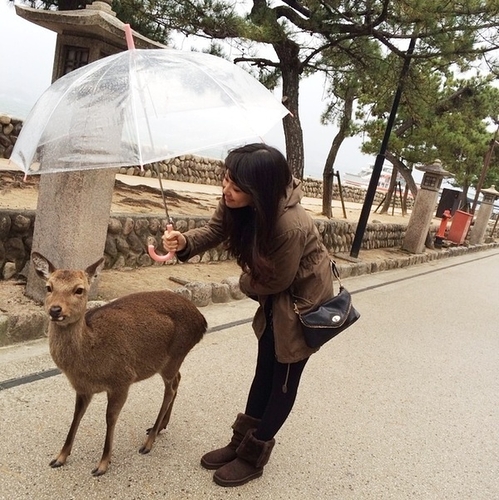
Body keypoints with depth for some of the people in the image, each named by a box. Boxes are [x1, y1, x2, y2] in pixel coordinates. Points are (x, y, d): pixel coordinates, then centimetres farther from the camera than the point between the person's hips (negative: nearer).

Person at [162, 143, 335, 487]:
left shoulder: (291, 226, -39)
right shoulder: (236, 203, -18)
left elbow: (276, 281, -25)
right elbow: (213, 231, -7)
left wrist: (247, 282, -5)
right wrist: (184, 242, -29)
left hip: (304, 300, -7)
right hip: (276, 297, 7)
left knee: (284, 380, 8)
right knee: (265, 372, 19)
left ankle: (253, 457, 24)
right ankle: (241, 442, 34)